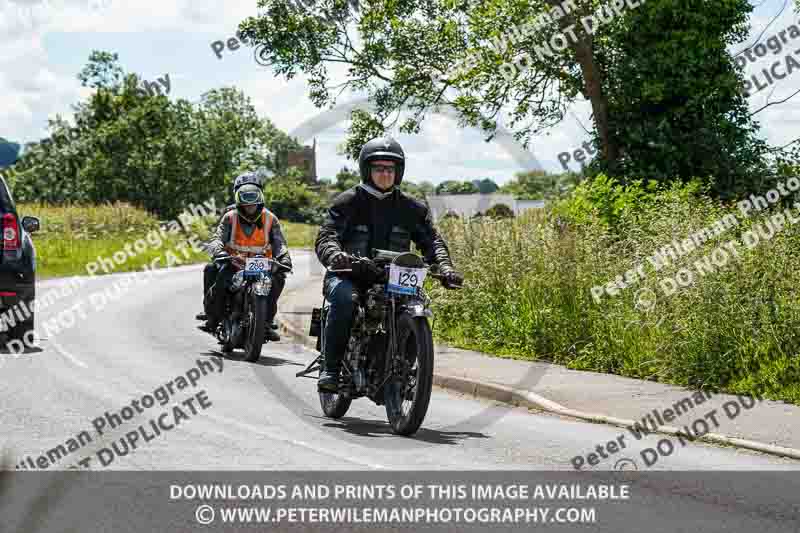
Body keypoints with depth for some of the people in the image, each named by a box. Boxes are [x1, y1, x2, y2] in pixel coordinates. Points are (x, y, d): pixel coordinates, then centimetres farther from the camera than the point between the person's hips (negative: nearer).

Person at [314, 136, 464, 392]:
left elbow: (431, 239, 2)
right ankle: (330, 369, -27)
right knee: (343, 297, -36)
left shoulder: (412, 207, 11)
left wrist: (445, 267, -19)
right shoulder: (347, 202, 1)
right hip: (349, 276, -3)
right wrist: (335, 255, -36)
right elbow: (326, 236, -12)